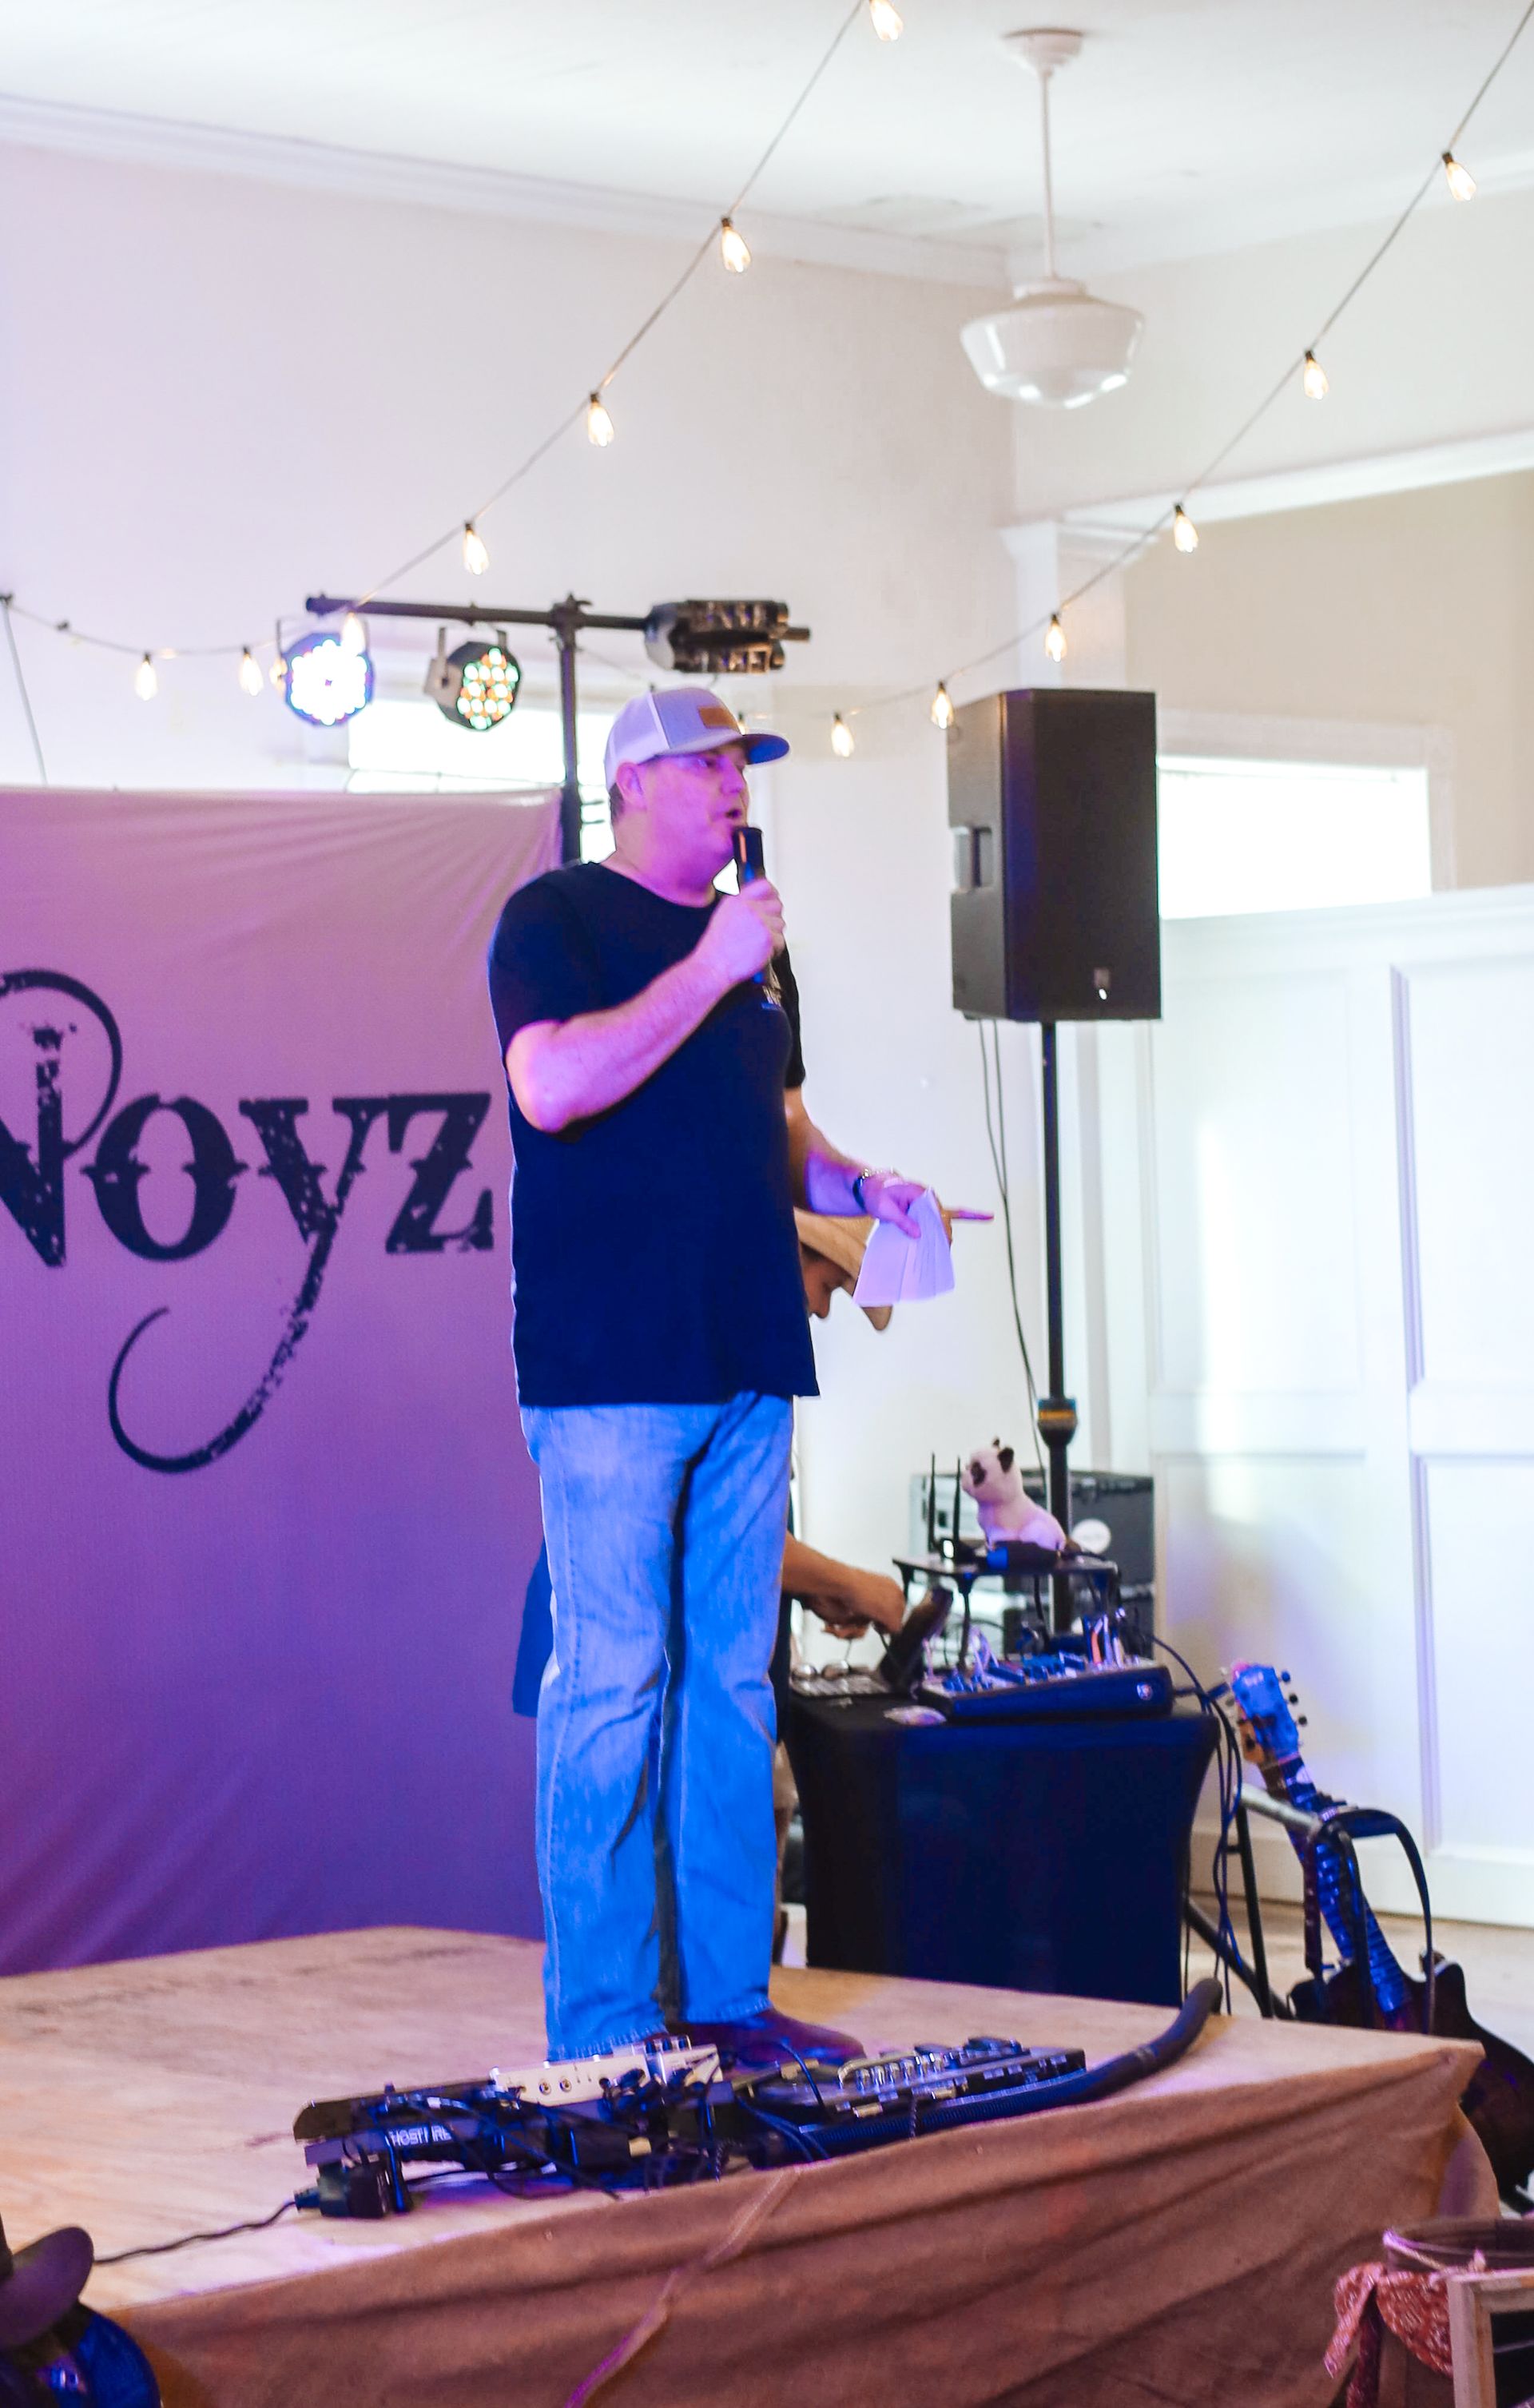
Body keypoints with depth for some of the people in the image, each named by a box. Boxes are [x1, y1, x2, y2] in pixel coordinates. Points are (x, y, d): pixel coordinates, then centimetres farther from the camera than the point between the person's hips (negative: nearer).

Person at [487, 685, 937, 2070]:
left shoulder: (749, 943, 21)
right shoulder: (559, 918, -2)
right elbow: (552, 1086, -19)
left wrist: (862, 1188, 10)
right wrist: (710, 969, -16)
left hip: (746, 1365, 8)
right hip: (612, 1370, -8)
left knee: (733, 1681, 9)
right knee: (614, 1685, -7)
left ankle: (728, 1996, 15)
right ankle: (603, 2032, -3)